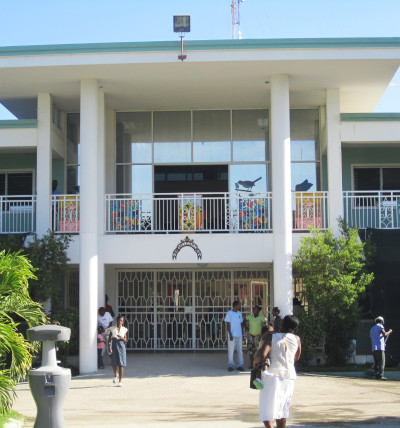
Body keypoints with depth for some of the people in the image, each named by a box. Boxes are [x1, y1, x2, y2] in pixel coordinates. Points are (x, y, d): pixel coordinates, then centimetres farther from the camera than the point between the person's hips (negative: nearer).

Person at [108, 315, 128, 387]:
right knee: (114, 363, -6)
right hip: (114, 346, 0)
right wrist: (109, 347, -8)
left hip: (121, 346, 0)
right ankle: (115, 375, 26)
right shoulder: (112, 328, 6)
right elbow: (109, 339, 5)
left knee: (121, 364, -4)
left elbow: (125, 340, 9)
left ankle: (120, 381, 0)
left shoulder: (124, 329, 8)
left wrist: (122, 338, -13)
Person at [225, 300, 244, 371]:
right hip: (232, 335, -5)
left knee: (240, 350, 4)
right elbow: (228, 325, -6)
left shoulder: (239, 313, 13)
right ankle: (230, 365, 5)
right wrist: (230, 335, -12)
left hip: (239, 335, 5)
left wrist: (242, 335, 14)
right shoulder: (229, 313, -4)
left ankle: (240, 365, 8)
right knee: (231, 350, -2)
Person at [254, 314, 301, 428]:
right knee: (283, 409, 15)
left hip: (272, 374, -4)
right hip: (289, 376, 4)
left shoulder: (272, 337, -8)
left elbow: (262, 355, -18)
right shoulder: (296, 339, 2)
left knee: (267, 408, 0)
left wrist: (255, 361, 1)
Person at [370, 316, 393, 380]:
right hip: (380, 348, -8)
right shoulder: (380, 326, 1)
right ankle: (380, 376, -19)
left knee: (376, 362, 8)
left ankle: (377, 375, 4)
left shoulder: (372, 329, 27)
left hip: (374, 348, 8)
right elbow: (384, 334, -16)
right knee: (381, 362, -11)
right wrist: (389, 332, 4)